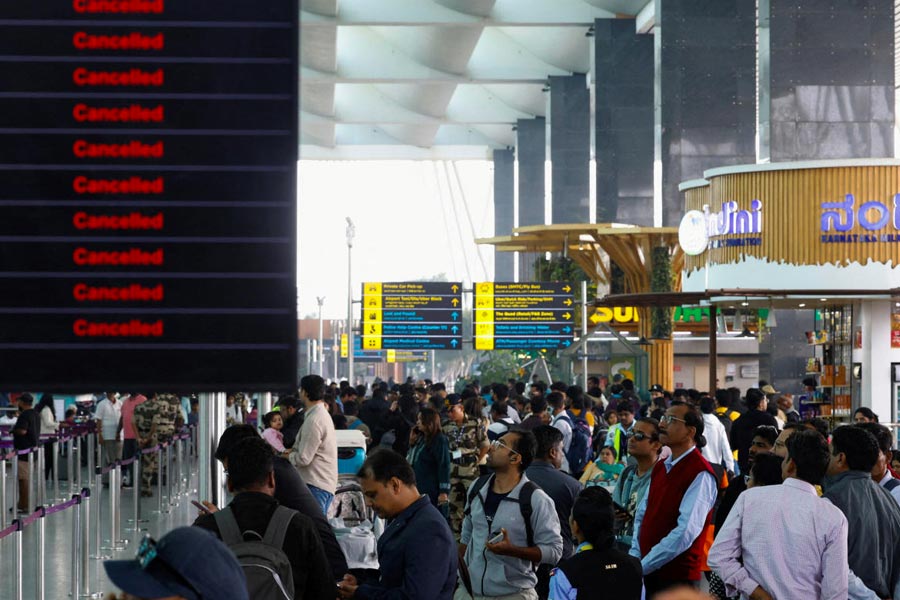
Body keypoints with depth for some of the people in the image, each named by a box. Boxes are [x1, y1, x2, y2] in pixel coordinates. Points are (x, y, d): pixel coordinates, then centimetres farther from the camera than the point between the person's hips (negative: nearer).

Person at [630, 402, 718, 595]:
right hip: (647, 572, 7)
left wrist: (643, 565, -18)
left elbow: (686, 532, -21)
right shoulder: (660, 467, 12)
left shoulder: (701, 475, -14)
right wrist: (634, 557, -1)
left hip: (677, 578, -7)